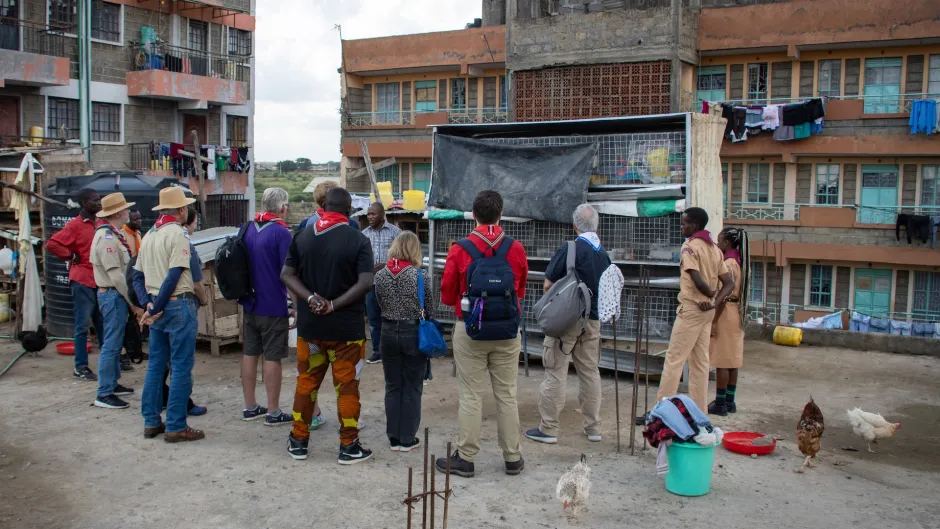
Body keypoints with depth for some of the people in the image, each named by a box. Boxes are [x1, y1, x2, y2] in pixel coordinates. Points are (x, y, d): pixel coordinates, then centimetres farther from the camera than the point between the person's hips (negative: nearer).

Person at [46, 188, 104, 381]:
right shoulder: (75, 225, -10)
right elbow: (52, 244, -16)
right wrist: (71, 257, -10)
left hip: (100, 281, 7)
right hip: (83, 281, -7)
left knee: (103, 324, 14)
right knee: (82, 326, 0)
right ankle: (81, 367, 7)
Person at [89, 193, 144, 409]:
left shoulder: (113, 235, 14)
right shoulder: (107, 238, -17)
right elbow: (116, 275, -22)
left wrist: (132, 301, 13)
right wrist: (134, 303, -18)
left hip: (115, 295, 10)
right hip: (113, 295, -10)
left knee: (115, 343, 18)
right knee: (111, 345, -6)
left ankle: (113, 384, 28)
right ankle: (104, 394, -2)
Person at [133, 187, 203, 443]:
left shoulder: (149, 235, 13)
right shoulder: (177, 233, -11)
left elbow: (138, 276, 12)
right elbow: (174, 276, -19)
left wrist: (148, 304, 1)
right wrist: (155, 308, -12)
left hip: (157, 308, 8)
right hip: (178, 305, -8)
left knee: (155, 365, 14)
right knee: (181, 367, -2)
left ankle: (151, 422, 20)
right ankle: (176, 427, 1)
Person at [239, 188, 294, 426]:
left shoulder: (248, 229, 8)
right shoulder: (281, 232, -15)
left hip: (250, 304, 7)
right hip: (273, 306, -7)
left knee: (250, 353, 13)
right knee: (272, 357, -1)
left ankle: (250, 407, 22)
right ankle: (273, 413, 6)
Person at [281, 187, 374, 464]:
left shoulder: (302, 237, 3)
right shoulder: (358, 240, -10)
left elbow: (286, 275, 0)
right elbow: (365, 282, -19)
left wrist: (311, 299, -10)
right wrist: (334, 304, -15)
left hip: (309, 325, 4)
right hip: (346, 327, -4)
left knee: (306, 382, 16)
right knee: (346, 385, 6)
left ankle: (298, 441, 25)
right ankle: (348, 447, 13)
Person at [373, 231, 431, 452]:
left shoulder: (380, 275, -4)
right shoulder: (420, 276, -13)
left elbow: (380, 305, 5)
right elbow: (428, 309, -3)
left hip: (388, 332, 3)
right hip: (414, 334, -3)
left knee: (392, 387, 13)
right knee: (412, 388, 8)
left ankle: (394, 438, 19)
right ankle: (407, 439, 14)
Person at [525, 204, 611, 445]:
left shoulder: (570, 249, -14)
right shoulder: (604, 254, 5)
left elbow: (548, 284, -11)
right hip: (593, 320, 6)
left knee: (556, 373, 1)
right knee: (590, 372, 14)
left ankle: (548, 429, 5)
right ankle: (593, 427, 21)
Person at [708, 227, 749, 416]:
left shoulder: (728, 264, -16)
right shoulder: (741, 263, 12)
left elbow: (724, 296, -20)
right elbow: (742, 292, 15)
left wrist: (714, 321, -19)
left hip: (726, 313, -9)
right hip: (737, 314, 9)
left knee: (722, 360, -4)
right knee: (732, 359, 12)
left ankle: (720, 403, 0)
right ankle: (729, 401, 18)